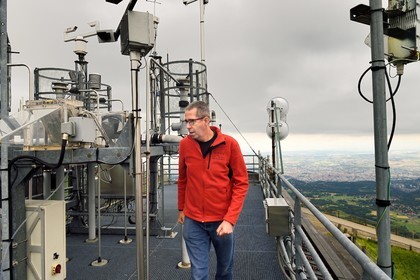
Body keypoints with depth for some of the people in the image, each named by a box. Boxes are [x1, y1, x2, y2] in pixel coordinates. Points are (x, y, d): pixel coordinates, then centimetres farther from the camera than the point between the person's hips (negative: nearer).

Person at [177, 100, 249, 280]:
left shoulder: (229, 144, -12)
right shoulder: (185, 145, -5)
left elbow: (241, 183, -9)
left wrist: (230, 219, -15)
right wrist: (181, 209, 17)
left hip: (222, 220, 0)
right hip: (193, 221, 1)